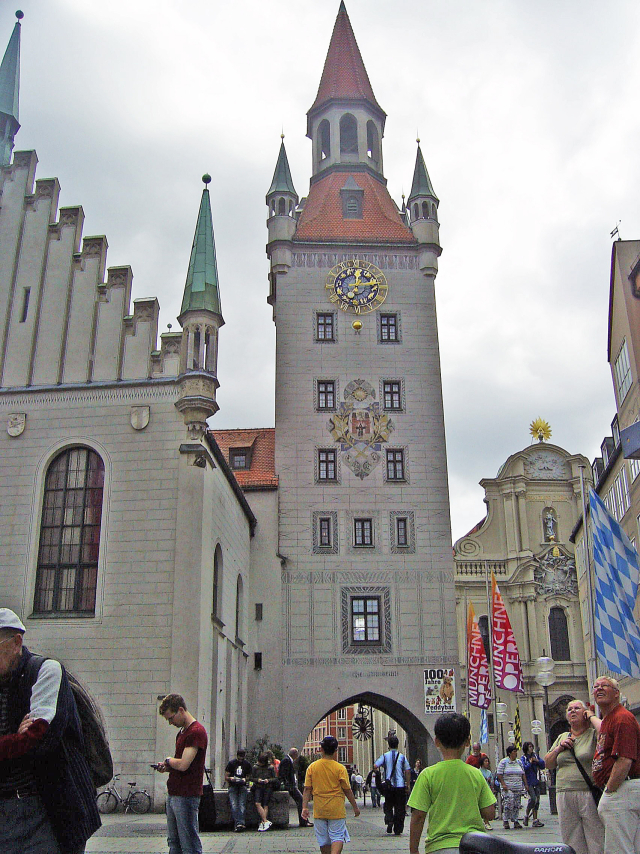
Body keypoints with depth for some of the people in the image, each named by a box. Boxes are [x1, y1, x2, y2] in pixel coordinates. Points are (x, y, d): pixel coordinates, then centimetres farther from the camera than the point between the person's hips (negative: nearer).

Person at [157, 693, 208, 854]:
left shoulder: (196, 732, -16)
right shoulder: (182, 732, 17)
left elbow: (183, 765, -23)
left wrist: (169, 760, -4)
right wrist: (167, 767, 6)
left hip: (186, 797, -10)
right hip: (173, 795, 10)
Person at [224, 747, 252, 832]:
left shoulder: (247, 764, 11)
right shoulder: (231, 763, 7)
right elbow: (226, 777, 9)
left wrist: (245, 779, -5)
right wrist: (231, 778, -13)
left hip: (242, 786, 0)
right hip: (233, 786, 0)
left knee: (242, 804, -19)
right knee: (234, 805, -19)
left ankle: (240, 823, -27)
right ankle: (237, 823, -22)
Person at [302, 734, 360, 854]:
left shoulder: (312, 767, -2)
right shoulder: (340, 768, -8)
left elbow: (307, 789, -3)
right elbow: (347, 790, -4)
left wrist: (304, 807, 1)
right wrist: (355, 807, 6)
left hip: (319, 810, 3)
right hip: (336, 810, -3)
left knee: (324, 840, 13)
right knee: (338, 837, 1)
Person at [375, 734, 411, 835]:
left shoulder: (385, 756, 0)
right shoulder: (402, 756, 1)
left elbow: (375, 766, -8)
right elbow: (408, 771, -1)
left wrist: (379, 774, 12)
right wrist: (407, 785, 5)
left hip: (388, 785, 0)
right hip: (400, 785, 0)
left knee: (388, 806, 15)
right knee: (399, 808, 9)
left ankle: (389, 820, -11)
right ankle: (398, 829, 8)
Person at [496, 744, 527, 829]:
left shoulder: (519, 762, 15)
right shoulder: (503, 762, -2)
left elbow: (523, 774, 19)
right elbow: (499, 774, -5)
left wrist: (525, 784, 10)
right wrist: (503, 784, -14)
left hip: (518, 787, 5)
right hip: (507, 787, -5)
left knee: (517, 805, 4)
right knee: (509, 802, -14)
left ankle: (515, 821, 12)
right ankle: (505, 821, -3)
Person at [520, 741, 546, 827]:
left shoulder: (535, 756, 13)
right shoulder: (523, 758, -2)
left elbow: (543, 764, 8)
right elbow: (523, 768, -14)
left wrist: (537, 761, -7)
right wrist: (530, 763, -10)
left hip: (536, 781, 6)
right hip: (528, 781, -6)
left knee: (537, 800, 4)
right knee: (533, 798, -17)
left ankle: (535, 820, 10)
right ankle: (526, 816, 3)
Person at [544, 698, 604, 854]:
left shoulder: (593, 734, 1)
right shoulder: (562, 737, 19)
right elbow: (548, 764, 20)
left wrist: (592, 716, -6)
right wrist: (559, 748, 3)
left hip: (590, 796, -5)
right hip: (565, 796, 5)